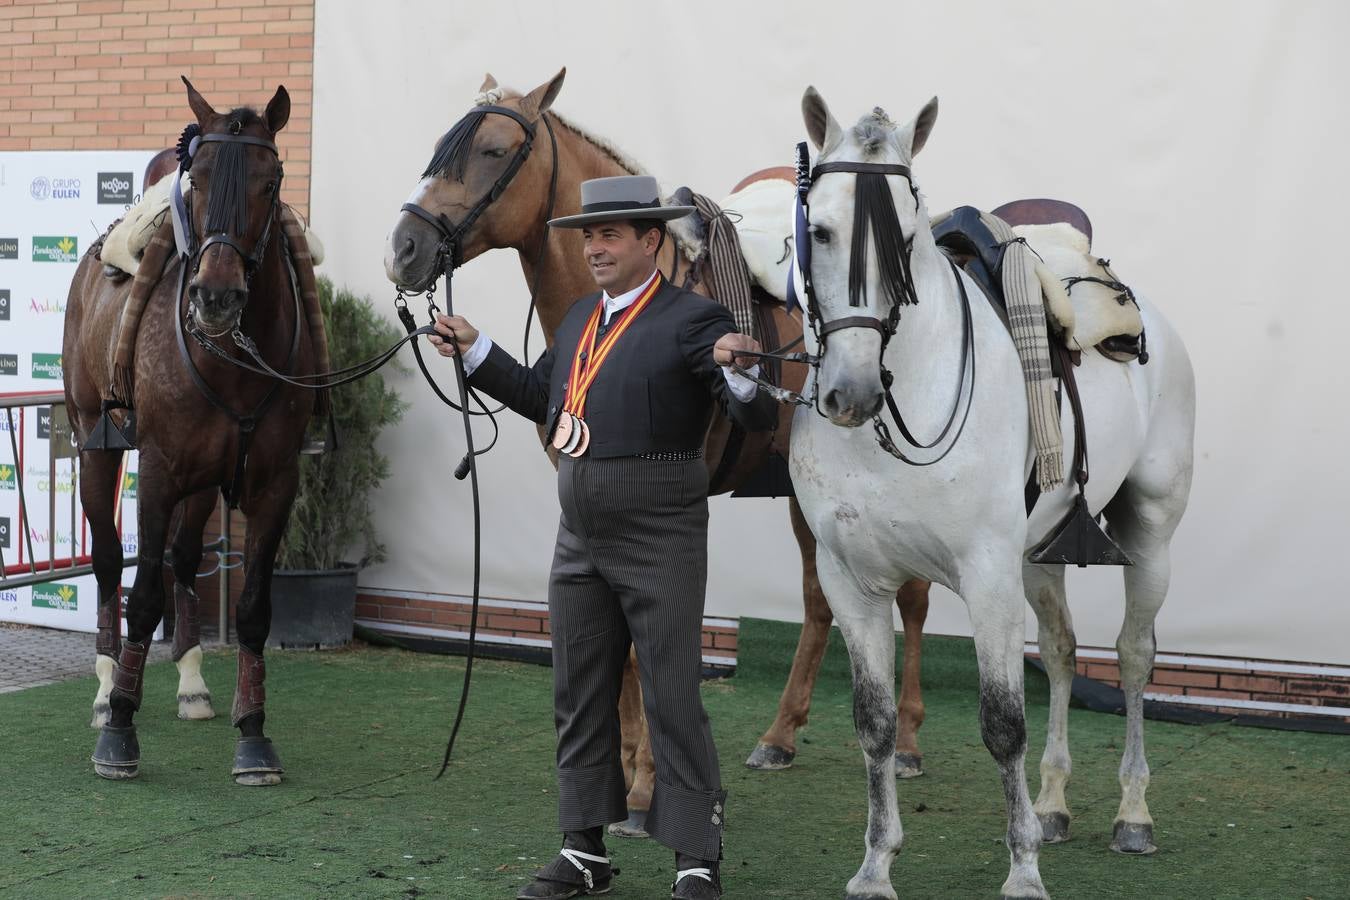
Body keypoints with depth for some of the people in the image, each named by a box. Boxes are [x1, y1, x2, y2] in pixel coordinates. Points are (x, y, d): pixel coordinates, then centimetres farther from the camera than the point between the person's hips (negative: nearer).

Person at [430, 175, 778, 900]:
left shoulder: (691, 319, -11)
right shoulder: (581, 318, 12)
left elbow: (758, 418, -19)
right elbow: (540, 396, 27)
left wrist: (741, 369, -39)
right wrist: (474, 350, 22)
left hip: (658, 539, -8)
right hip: (580, 537, 8)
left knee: (673, 701, -3)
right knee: (579, 698, 13)